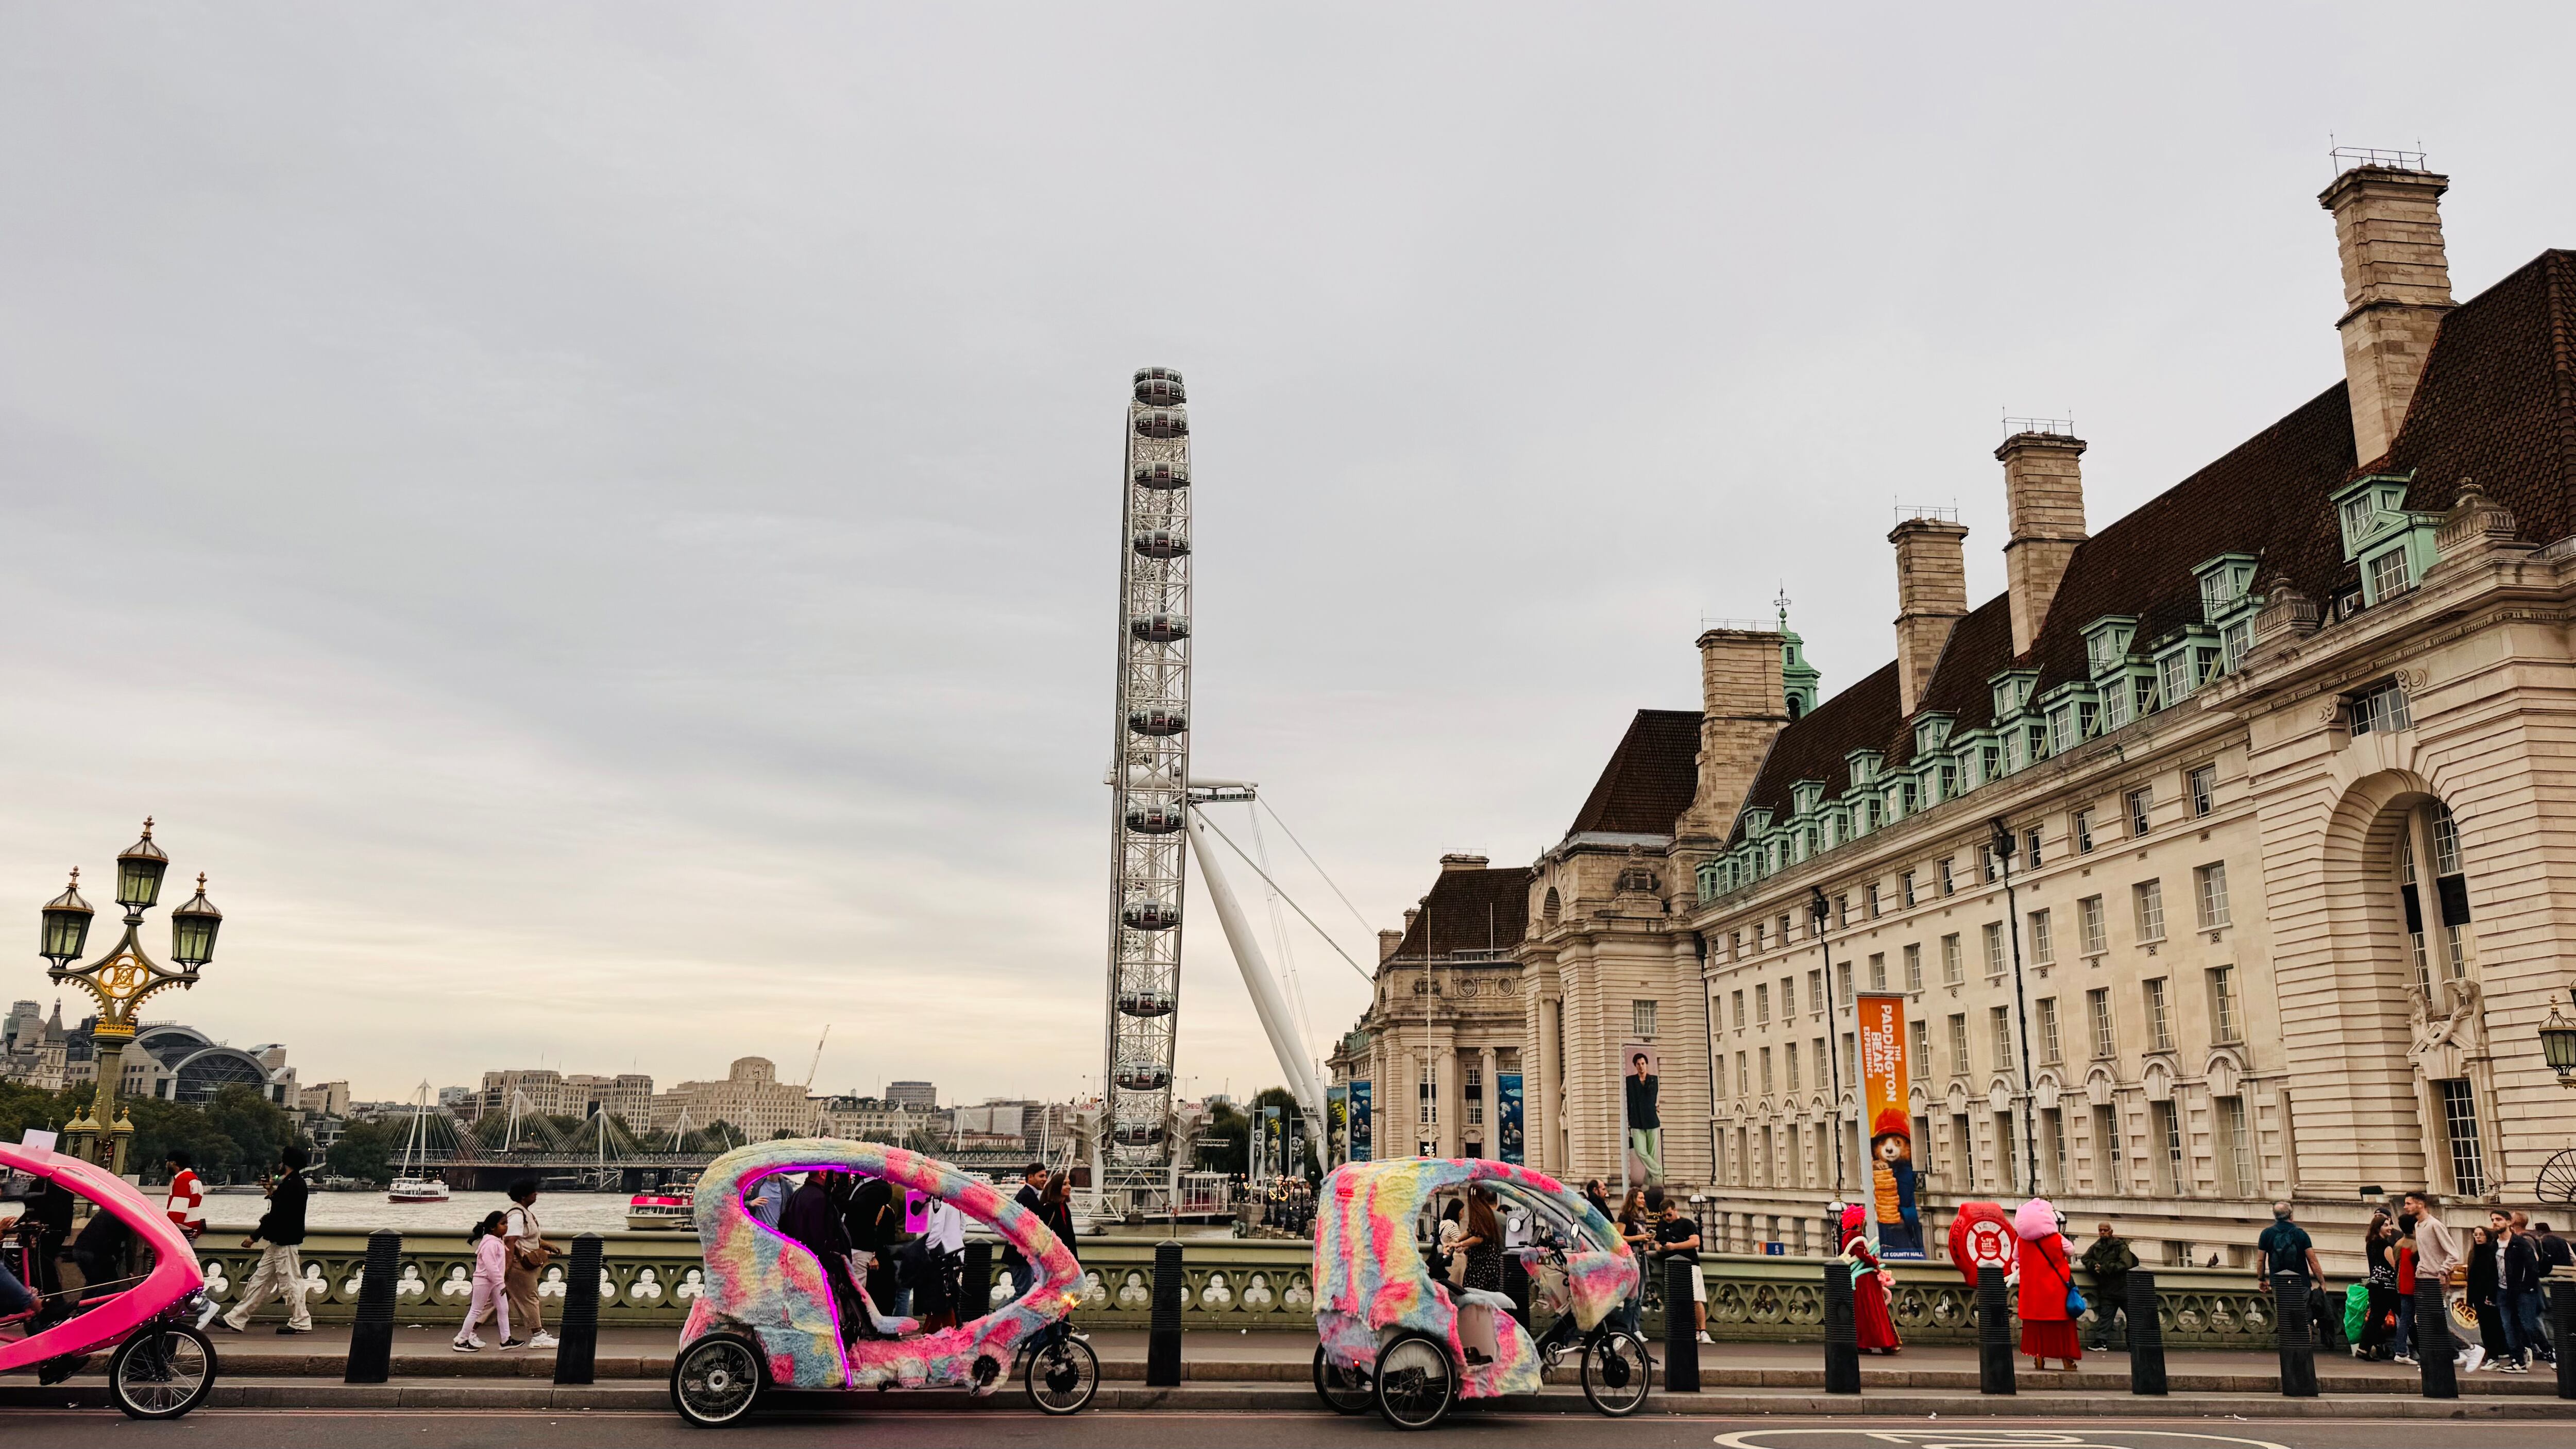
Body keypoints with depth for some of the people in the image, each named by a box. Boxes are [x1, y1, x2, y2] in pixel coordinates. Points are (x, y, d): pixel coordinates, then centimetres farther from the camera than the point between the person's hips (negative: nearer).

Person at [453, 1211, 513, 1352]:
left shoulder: (498, 1242, 11)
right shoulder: (490, 1243, -21)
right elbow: (490, 1266, -27)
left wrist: (502, 1282, 16)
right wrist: (501, 1283, -25)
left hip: (495, 1282, 10)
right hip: (484, 1281, -10)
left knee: (504, 1309, 7)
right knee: (476, 1311, 0)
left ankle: (506, 1339, 10)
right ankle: (461, 1341, 10)